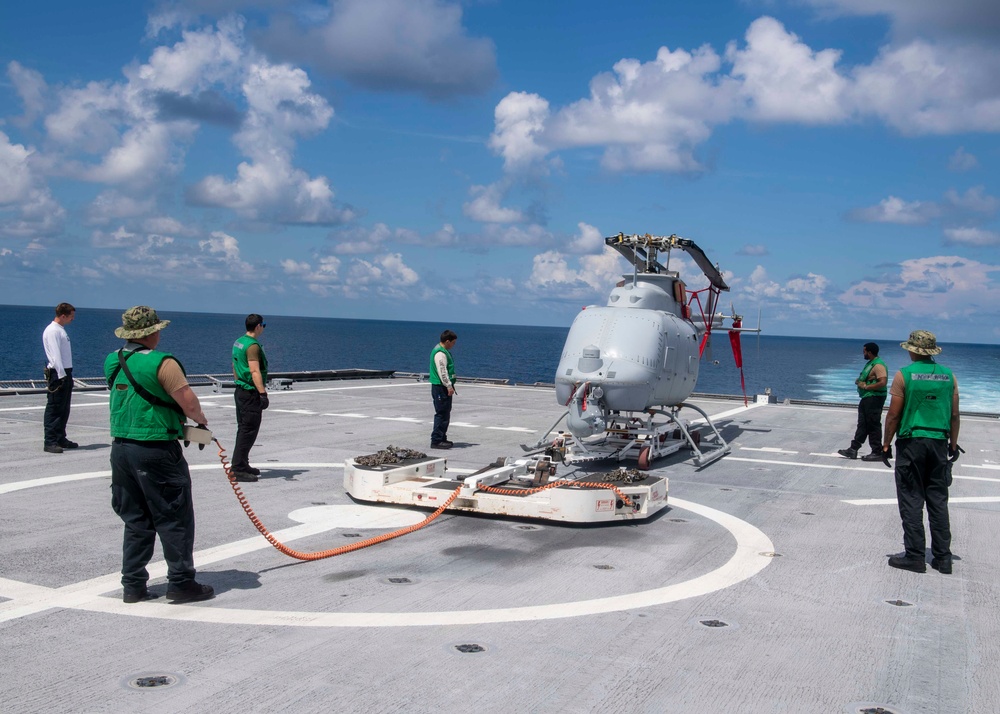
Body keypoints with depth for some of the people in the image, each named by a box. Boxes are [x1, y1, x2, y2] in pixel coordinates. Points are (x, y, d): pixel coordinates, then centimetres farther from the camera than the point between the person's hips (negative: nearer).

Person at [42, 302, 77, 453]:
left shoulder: (61, 330, 18)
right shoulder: (52, 331, -12)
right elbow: (55, 355, -19)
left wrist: (67, 374, 14)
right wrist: (61, 375, -23)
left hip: (65, 373, 10)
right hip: (57, 374, -10)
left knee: (64, 408, 13)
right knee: (54, 408, -8)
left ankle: (60, 438, 21)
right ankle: (50, 442, -7)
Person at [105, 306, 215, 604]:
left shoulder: (113, 362, 7)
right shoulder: (162, 363, -15)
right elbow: (189, 402, -18)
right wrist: (201, 420, 4)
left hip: (121, 447, 7)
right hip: (156, 451, -7)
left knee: (136, 520, 15)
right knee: (174, 519, 3)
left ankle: (133, 584, 18)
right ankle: (181, 582, 8)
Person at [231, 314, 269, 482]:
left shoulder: (238, 342, 12)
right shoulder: (253, 346, -18)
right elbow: (255, 372, -24)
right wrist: (263, 394, -27)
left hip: (240, 391, 10)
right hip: (250, 394, -10)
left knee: (243, 429, 17)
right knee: (249, 431, -7)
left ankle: (242, 464, 25)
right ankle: (239, 469, -6)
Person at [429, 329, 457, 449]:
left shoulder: (444, 351, 17)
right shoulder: (440, 353, -17)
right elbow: (442, 372, -22)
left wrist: (450, 386, 24)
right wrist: (449, 386, -21)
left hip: (443, 387, 11)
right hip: (440, 387, -11)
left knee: (445, 414, 16)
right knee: (442, 414, -9)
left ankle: (442, 438, 24)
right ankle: (436, 441, -8)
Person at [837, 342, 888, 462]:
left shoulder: (878, 365, -17)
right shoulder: (870, 363, 15)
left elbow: (883, 382, -28)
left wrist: (866, 386, -19)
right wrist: (859, 381, 5)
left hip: (874, 399, -11)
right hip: (867, 398, 11)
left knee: (873, 426, -4)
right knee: (862, 425, 12)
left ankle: (877, 453, 2)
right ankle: (853, 449, 16)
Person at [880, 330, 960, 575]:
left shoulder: (904, 375, -8)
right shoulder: (948, 375, 5)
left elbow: (894, 414, -8)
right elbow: (954, 415, 8)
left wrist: (886, 443, 1)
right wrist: (953, 444, 18)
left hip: (911, 442, -4)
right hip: (939, 442, 4)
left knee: (911, 500, 2)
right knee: (938, 500, 10)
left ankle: (914, 556, 3)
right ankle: (942, 557, 12)